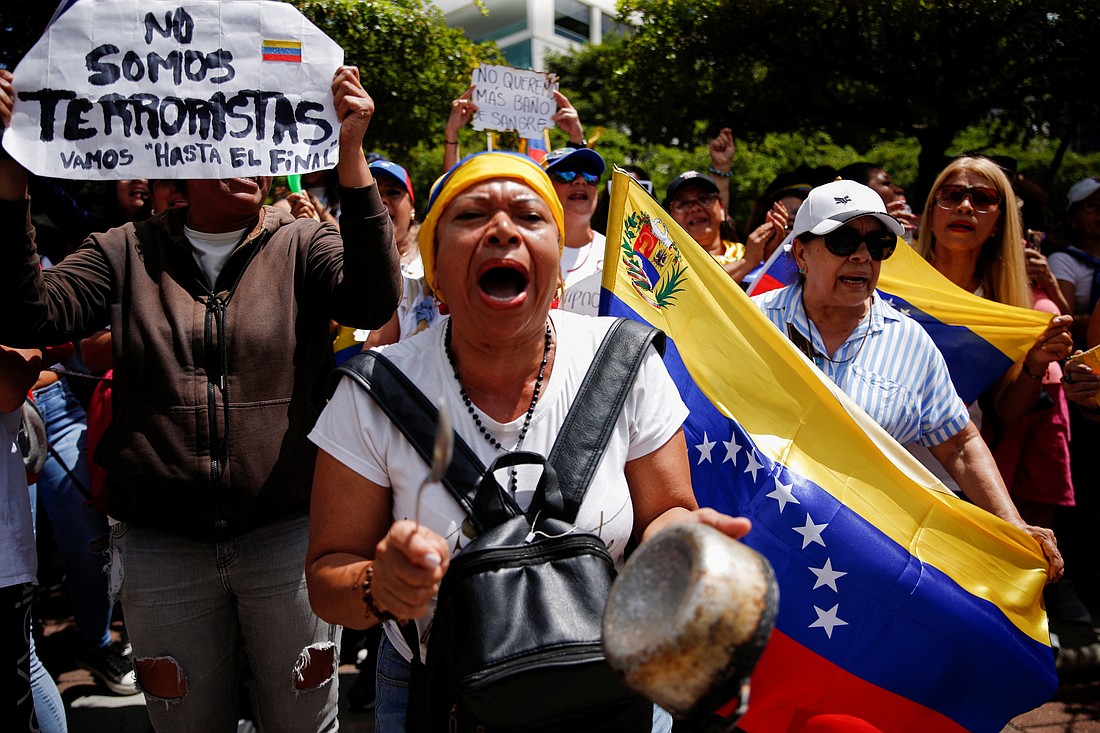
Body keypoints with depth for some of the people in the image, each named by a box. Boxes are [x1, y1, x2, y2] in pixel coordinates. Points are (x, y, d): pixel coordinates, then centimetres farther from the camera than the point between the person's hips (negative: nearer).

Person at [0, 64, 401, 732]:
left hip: (287, 534, -1)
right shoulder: (128, 252, 4)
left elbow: (373, 301, -20)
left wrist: (351, 152, -27)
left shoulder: (304, 246, -1)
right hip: (159, 546, 2)